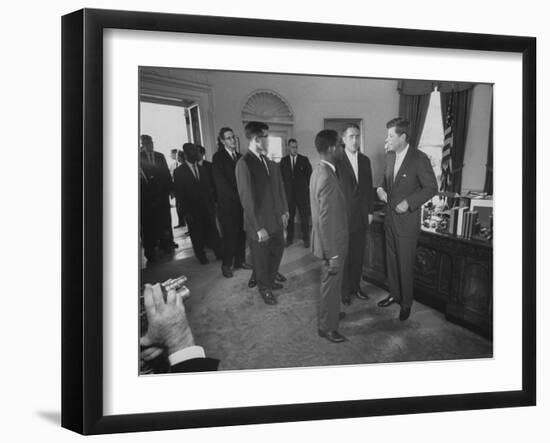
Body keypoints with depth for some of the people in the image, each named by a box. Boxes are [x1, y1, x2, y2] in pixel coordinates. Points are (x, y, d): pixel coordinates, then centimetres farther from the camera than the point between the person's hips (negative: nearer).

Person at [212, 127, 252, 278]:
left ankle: (240, 261, 20)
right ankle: (226, 265, 9)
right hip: (227, 204, -5)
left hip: (241, 202, 5)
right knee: (228, 234, -1)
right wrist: (237, 197, -13)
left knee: (241, 233, 7)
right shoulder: (218, 157, -5)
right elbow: (220, 182, -11)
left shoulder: (239, 157, 12)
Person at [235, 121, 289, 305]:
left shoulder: (267, 161, 3)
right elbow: (247, 199, -21)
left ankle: (270, 280, 44)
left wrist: (284, 211, 6)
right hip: (259, 223, -7)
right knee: (261, 258, 12)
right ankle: (264, 288, 34)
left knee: (277, 250, 21)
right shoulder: (244, 164, -21)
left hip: (276, 219, 7)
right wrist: (258, 227, -20)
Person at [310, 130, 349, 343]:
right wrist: (334, 255, -23)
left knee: (330, 281, 26)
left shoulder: (318, 171, 2)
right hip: (332, 243, -9)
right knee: (331, 283, 7)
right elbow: (327, 221, -28)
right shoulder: (328, 179, -30)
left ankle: (329, 312, 45)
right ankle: (327, 327, 23)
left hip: (327, 240, 9)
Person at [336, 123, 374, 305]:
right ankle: (344, 290, 19)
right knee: (344, 256, 5)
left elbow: (369, 187, 12)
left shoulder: (365, 160, 7)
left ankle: (355, 286, 28)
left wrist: (370, 211, 8)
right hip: (343, 217, -5)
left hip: (361, 217, 5)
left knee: (358, 255, 13)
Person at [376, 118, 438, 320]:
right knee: (391, 260, 17)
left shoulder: (419, 159, -16)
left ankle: (406, 302, 19)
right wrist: (381, 189, -2)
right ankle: (394, 294, 33)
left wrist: (408, 202, -20)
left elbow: (431, 188, -13)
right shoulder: (390, 156, 6)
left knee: (405, 264, 3)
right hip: (390, 218, 7)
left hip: (407, 219, -6)